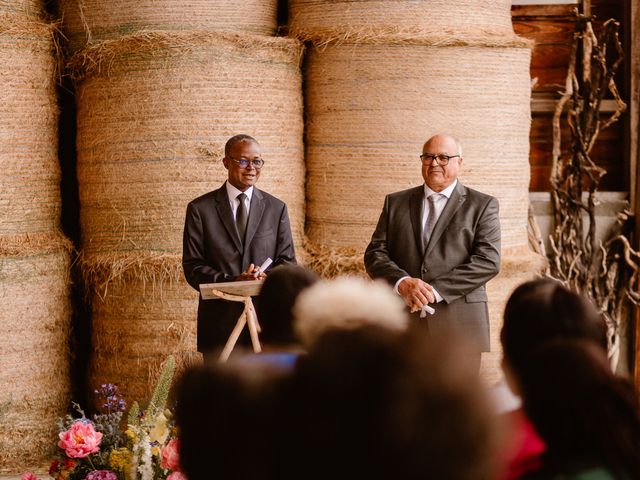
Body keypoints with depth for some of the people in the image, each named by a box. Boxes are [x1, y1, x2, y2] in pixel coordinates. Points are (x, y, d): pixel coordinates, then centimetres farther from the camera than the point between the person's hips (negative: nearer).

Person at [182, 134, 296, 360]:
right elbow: (192, 267, 0)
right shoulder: (200, 209, 4)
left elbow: (287, 262, 9)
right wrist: (232, 281, -17)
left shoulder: (276, 208, 11)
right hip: (219, 322, -1)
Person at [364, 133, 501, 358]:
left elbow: (488, 261, -4)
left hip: (459, 322, -2)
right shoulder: (396, 203, 16)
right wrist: (402, 282, -12)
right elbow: (375, 254, 10)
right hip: (402, 321, 2)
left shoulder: (482, 205, 7)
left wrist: (435, 290, -14)